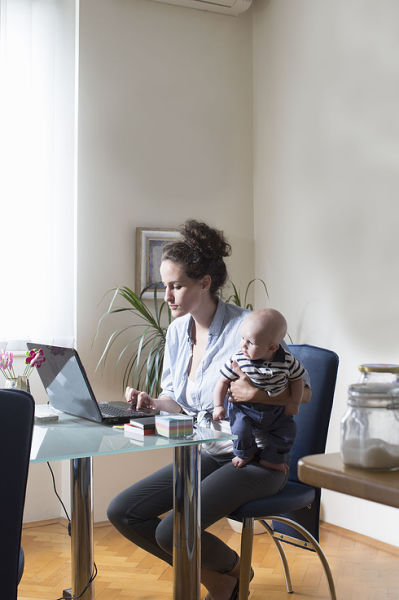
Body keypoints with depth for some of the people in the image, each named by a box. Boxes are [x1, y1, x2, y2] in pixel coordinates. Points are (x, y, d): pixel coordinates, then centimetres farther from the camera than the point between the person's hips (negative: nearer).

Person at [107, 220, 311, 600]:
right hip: (204, 454, 8)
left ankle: (234, 568, 11)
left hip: (253, 459, -8)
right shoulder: (177, 330, 5)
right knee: (121, 513, -3)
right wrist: (152, 404, -8)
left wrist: (258, 394, -32)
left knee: (172, 532, -24)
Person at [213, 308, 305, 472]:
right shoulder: (238, 360, -22)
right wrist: (218, 406, -13)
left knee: (286, 433, 2)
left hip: (276, 410, 2)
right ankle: (245, 453, 13)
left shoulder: (287, 361, -19)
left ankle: (271, 458, 30)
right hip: (244, 408, -2)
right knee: (240, 429, -20)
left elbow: (297, 379, -1)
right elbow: (223, 381, -10)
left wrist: (294, 403, -3)